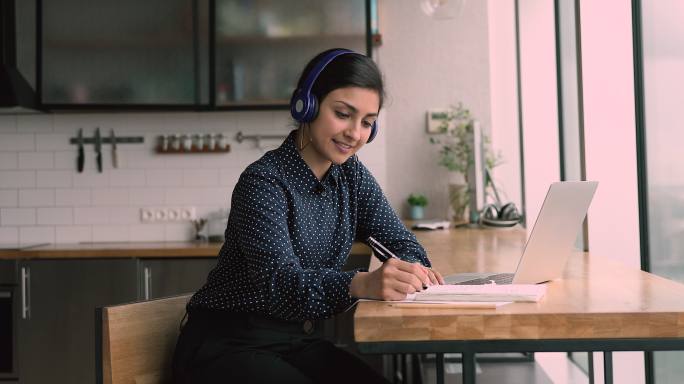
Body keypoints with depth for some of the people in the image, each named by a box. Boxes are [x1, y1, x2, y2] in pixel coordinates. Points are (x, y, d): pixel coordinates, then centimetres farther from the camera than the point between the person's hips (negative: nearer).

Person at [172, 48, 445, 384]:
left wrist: (412, 268, -20)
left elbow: (400, 240, 5)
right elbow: (279, 279, -31)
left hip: (302, 342, 7)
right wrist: (363, 284, -50)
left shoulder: (351, 175, 4)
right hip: (228, 346, -6)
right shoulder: (263, 182, -18)